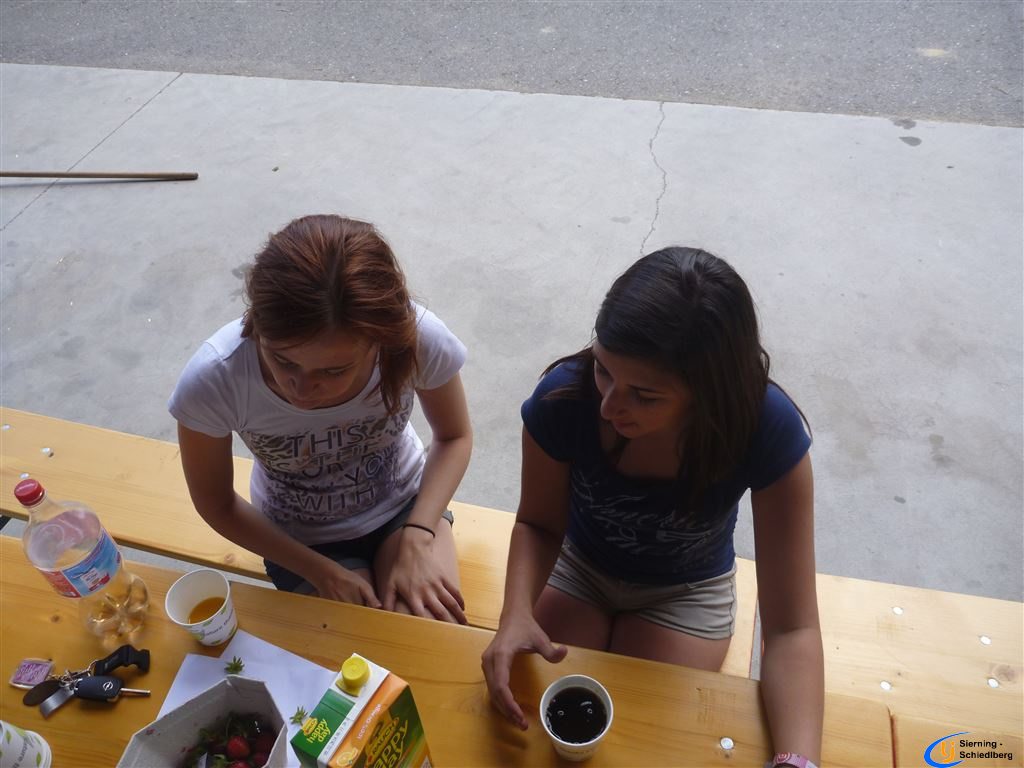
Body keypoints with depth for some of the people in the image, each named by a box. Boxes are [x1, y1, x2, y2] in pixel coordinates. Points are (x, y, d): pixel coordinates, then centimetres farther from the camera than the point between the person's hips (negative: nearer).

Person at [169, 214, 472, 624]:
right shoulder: (212, 379, -32)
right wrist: (322, 572, -15)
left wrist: (416, 540, -22)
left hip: (404, 504, 1)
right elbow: (218, 505, -12)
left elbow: (454, 437, -9)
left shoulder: (419, 338, -32)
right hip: (303, 541, 0)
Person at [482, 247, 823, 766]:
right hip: (578, 568, 1)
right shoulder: (563, 398, -33)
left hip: (685, 593, 0)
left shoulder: (766, 429, -34)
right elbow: (538, 523, -13)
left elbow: (792, 629, -28)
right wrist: (517, 612, -32)